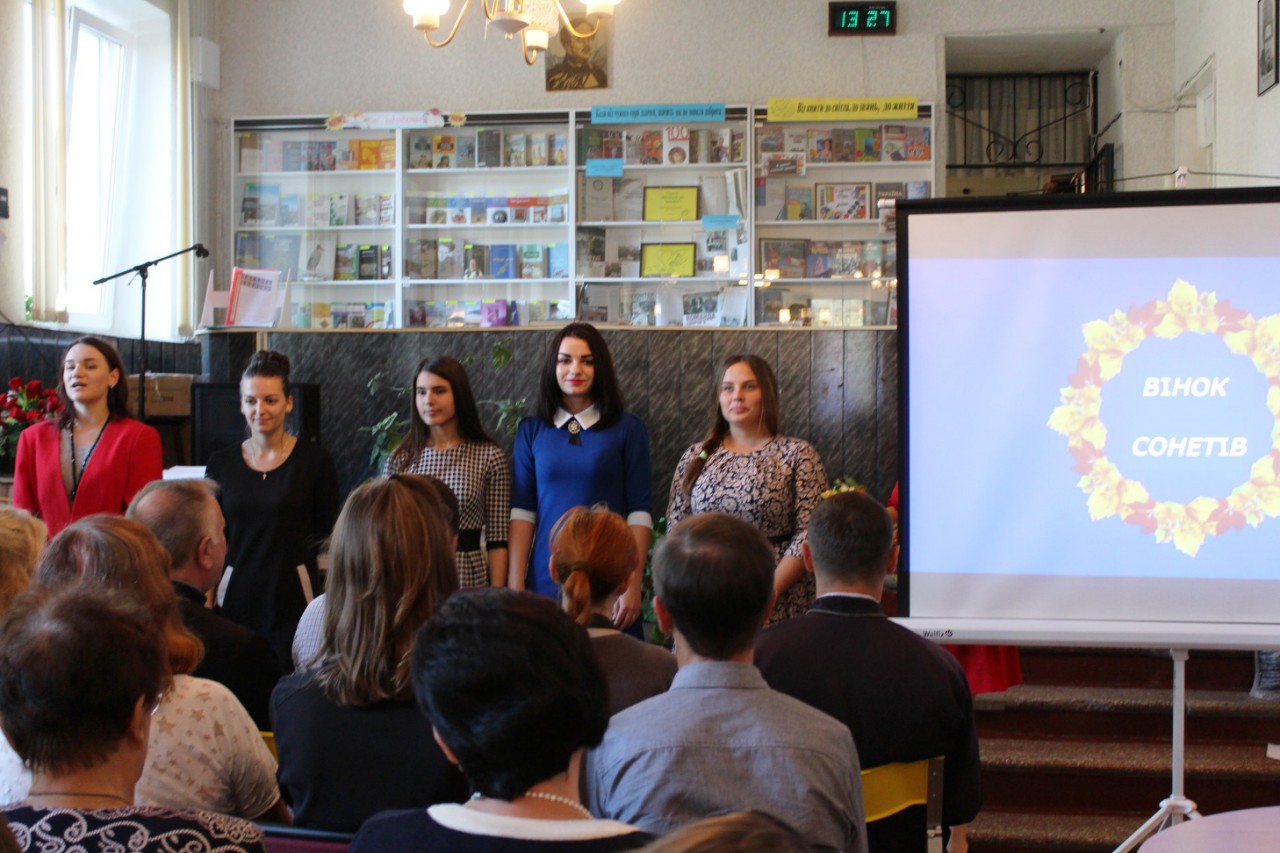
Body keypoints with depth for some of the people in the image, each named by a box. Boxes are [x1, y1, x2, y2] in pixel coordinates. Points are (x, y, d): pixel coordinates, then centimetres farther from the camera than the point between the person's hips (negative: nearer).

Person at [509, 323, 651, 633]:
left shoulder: (628, 429, 1)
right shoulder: (531, 431, 7)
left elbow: (639, 511, -2)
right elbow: (522, 511, 4)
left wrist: (633, 584, -10)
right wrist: (515, 585, -3)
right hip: (546, 583, 2)